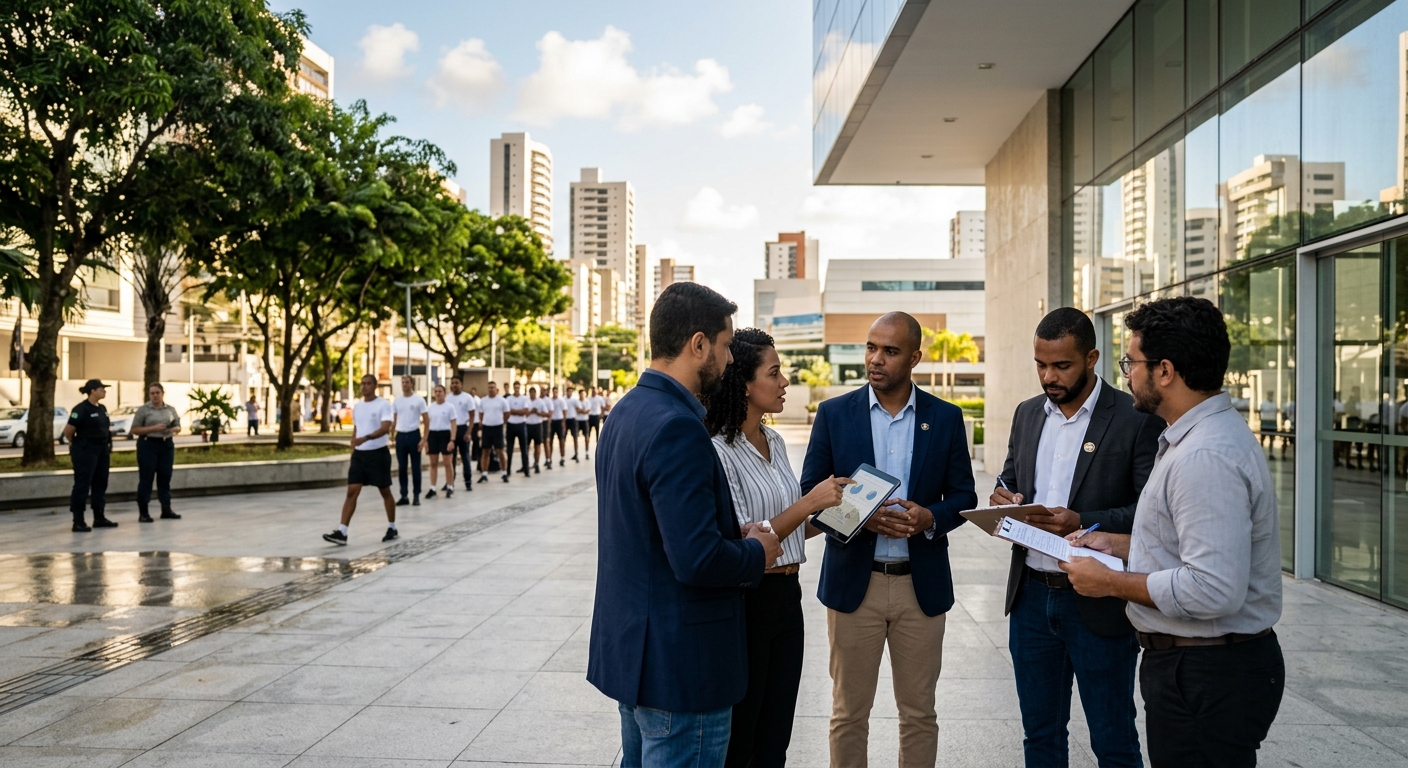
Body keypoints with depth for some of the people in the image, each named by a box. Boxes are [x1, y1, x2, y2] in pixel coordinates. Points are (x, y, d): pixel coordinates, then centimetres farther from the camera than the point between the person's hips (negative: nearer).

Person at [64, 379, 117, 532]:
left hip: (102, 451, 8)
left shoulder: (102, 408, 11)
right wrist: (77, 444, 3)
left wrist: (108, 448, 14)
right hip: (85, 452, -8)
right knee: (82, 485, -4)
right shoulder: (81, 409, -14)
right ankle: (78, 521, -1)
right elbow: (68, 431, -14)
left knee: (100, 484, 12)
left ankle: (99, 518, 20)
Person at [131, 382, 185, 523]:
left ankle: (166, 510, 15)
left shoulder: (171, 409, 11)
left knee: (165, 478, 8)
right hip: (148, 446, -4)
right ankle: (143, 512, 2)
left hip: (167, 445, 4)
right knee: (146, 478, -2)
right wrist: (153, 428, -19)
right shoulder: (143, 409, -3)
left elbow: (178, 426, 15)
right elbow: (135, 430, -6)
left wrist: (175, 429, -9)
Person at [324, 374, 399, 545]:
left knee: (385, 492, 6)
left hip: (379, 453, -5)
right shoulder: (356, 406, 12)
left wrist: (366, 438, -38)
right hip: (359, 454, 5)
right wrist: (352, 454, 17)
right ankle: (341, 532, -8)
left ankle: (392, 529, 19)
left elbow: (385, 428, -22)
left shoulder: (383, 405, -9)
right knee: (352, 491, -3)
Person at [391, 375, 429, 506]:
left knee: (415, 467, 2)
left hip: (414, 434, -3)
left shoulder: (419, 400, -3)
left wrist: (424, 439, -10)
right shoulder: (396, 400, 8)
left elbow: (426, 420, -3)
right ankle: (404, 496, 13)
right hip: (400, 435, 3)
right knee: (402, 467, 6)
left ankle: (416, 496, 10)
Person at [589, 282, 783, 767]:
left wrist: (735, 536, 8)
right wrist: (757, 553, -9)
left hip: (629, 648, 10)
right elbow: (697, 559, -28)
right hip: (679, 662, -10)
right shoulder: (677, 427, -24)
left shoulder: (626, 412, 7)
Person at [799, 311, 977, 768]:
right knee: (849, 712, 9)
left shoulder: (946, 418, 3)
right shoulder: (834, 414, 0)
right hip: (853, 580, -1)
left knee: (919, 712, 12)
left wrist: (930, 518, -16)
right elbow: (810, 494, 0)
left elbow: (963, 495, 5)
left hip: (921, 583, 1)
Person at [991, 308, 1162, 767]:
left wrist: (1082, 522, -26)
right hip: (1031, 596, 5)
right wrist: (1004, 498, -7)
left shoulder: (1136, 420, -10)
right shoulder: (1027, 414, 8)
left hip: (1098, 604, -5)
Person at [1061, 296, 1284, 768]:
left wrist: (1111, 582, -19)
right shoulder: (1197, 436, 9)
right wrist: (1120, 544, 12)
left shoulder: (1206, 457, -25)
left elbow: (1214, 590, -30)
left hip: (1207, 676, -10)